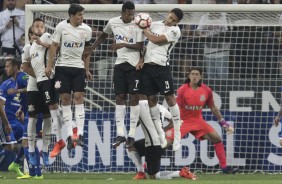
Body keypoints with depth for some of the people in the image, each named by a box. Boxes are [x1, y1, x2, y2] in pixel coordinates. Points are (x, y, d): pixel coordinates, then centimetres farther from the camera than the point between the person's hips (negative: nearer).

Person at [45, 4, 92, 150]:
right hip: (63, 66, -1)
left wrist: (87, 70, 10)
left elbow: (87, 51, 10)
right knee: (65, 99, -1)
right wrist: (49, 66, -7)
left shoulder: (86, 30, 0)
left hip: (79, 67, 1)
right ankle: (69, 135, 1)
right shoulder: (61, 27, -7)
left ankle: (80, 134, -10)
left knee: (79, 97, -8)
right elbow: (54, 46, -3)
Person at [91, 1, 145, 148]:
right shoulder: (113, 23, 2)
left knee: (134, 97, -3)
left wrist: (123, 45, -22)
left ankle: (132, 134, 1)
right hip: (119, 64, 4)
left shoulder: (137, 25, -11)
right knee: (119, 97, 2)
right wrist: (91, 48, 16)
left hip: (133, 64, -4)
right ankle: (120, 134, 3)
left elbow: (140, 46, -12)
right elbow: (103, 36, 21)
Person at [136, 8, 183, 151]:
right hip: (147, 65, 5)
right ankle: (160, 134, 14)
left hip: (161, 67, -5)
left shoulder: (175, 31, -6)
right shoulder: (155, 24, 11)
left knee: (169, 97, -5)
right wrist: (141, 60, 3)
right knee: (151, 98, 5)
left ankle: (177, 135, 0)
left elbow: (156, 40, -14)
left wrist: (144, 30, -1)